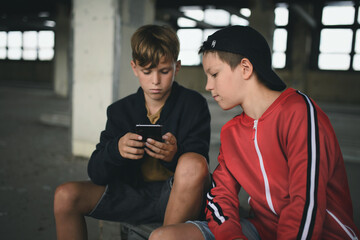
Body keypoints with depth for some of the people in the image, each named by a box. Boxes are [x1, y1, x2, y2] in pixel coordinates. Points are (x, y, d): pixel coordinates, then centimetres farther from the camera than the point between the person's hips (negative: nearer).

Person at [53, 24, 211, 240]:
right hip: (134, 192, 4)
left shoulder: (193, 103, -4)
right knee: (66, 195, -11)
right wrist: (116, 149, -25)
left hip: (178, 197, -3)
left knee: (193, 163, -34)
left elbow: (198, 166, -12)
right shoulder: (120, 111, 4)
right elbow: (96, 174, -3)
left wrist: (174, 155, -34)